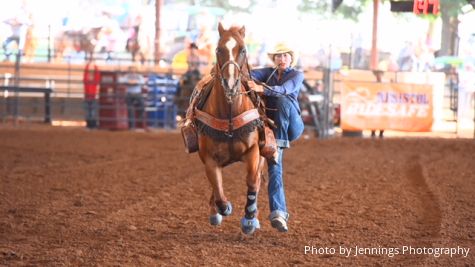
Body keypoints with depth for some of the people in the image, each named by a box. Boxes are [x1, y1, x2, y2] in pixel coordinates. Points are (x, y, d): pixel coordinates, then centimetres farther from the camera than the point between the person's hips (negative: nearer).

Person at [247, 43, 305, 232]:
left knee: (282, 101, -33)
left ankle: (281, 142, -31)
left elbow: (284, 90, -21)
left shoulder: (297, 75, 0)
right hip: (271, 125, 3)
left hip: (290, 126, -3)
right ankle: (278, 213, -16)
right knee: (274, 168, -11)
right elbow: (252, 74, -8)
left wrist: (261, 89, -39)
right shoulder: (269, 73, 13)